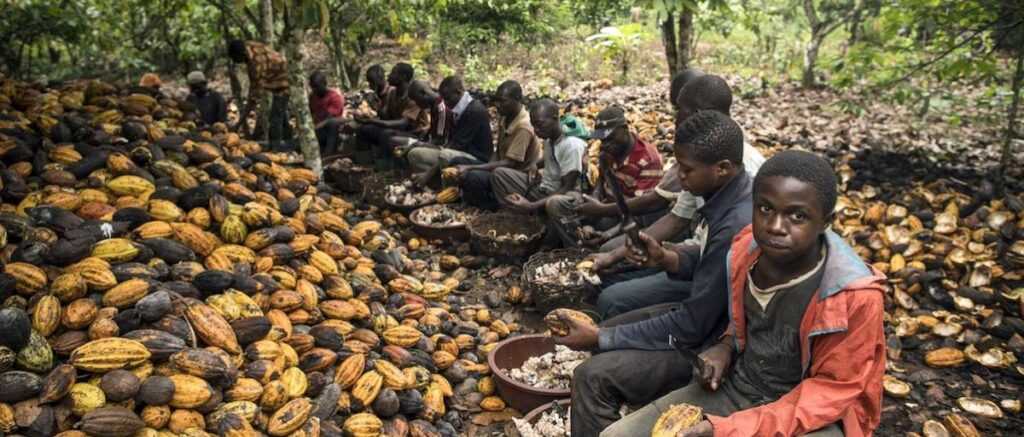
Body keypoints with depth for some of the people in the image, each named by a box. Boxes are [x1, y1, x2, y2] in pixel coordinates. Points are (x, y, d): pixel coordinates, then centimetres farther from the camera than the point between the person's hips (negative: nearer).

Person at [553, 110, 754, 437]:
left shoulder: (736, 227, -32)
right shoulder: (731, 193, -3)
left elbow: (691, 326, -27)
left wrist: (599, 338, -21)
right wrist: (665, 258, -8)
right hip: (707, 315, 10)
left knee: (593, 377, -18)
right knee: (609, 331, 15)